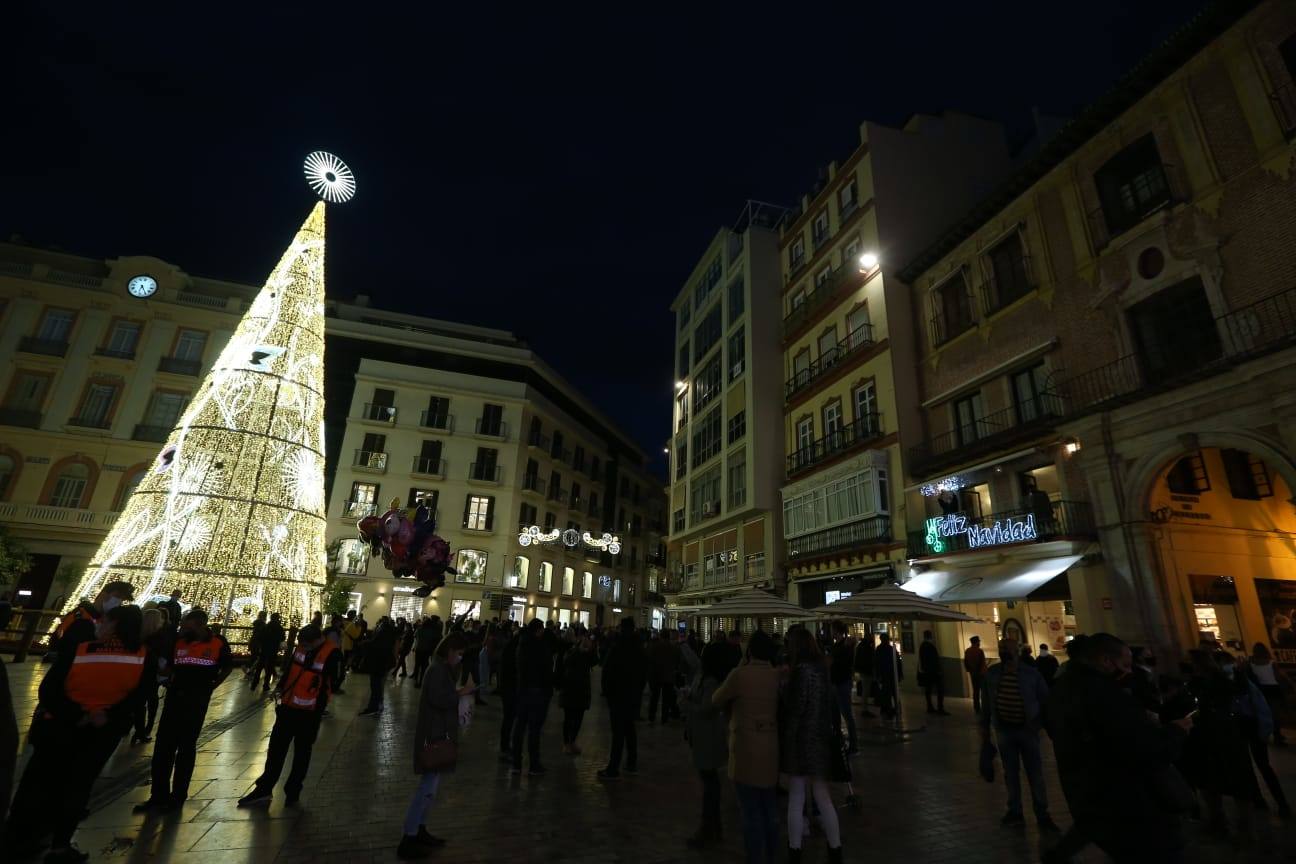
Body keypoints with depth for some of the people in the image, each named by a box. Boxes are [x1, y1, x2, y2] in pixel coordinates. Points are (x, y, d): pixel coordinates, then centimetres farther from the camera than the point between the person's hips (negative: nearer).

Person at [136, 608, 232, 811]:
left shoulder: (218, 643, -6)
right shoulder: (179, 642, 2)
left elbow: (228, 666, 8)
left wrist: (212, 685, 1)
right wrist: (169, 682, 5)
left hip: (197, 699, -3)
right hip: (175, 696, 4)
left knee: (186, 746, 6)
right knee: (163, 745, 6)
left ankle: (178, 794, 19)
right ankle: (159, 794, 20)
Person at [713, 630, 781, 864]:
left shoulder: (740, 675, -16)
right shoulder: (779, 676, -3)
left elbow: (717, 701, -2)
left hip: (747, 751, -5)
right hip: (773, 750, 5)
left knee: (751, 812, 7)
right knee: (771, 810, 21)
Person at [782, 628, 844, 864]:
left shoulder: (802, 670, -18)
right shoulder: (821, 668, 4)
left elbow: (795, 708, -18)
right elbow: (831, 705, 10)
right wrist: (830, 730, 16)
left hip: (800, 740, -7)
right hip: (820, 739, 7)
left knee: (796, 799, 5)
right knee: (823, 797, 17)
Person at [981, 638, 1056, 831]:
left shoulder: (1032, 673, -9)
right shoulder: (992, 673, -2)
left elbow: (1045, 698, 0)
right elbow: (987, 701, 7)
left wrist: (1043, 722, -7)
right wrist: (984, 726, 9)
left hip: (1027, 729, -2)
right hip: (1004, 730, 2)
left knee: (1035, 773, 7)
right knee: (1010, 773, 12)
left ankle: (1042, 815, 22)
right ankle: (1015, 812, 25)